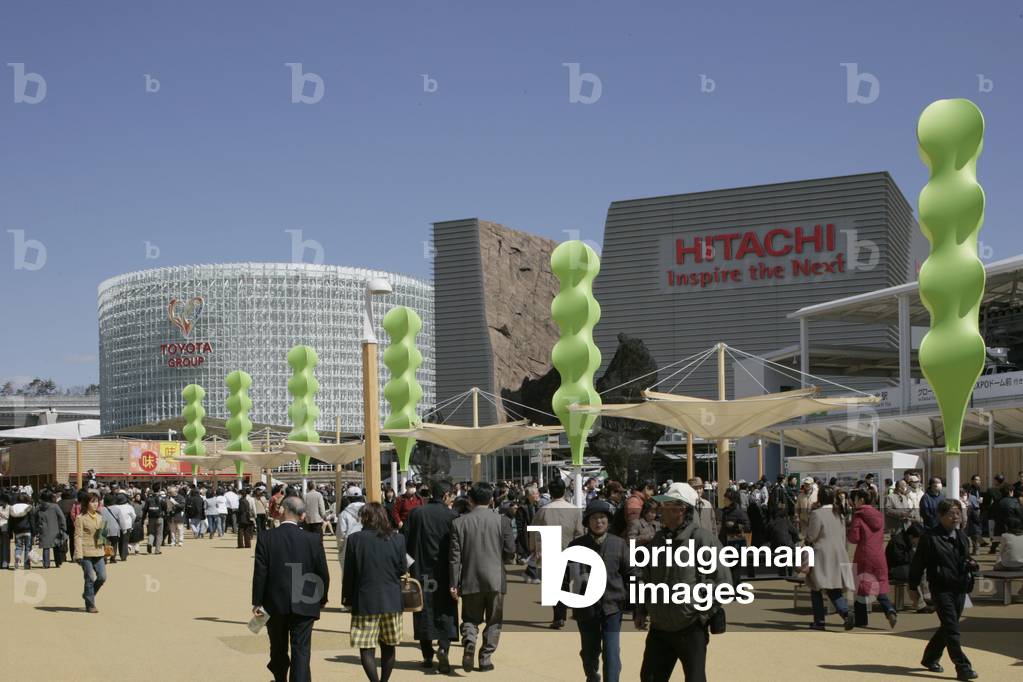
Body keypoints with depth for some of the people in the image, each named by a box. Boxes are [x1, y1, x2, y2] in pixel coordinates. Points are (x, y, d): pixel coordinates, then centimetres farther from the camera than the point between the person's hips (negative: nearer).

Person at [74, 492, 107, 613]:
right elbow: (78, 536, -9)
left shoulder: (99, 517, 14)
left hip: (98, 552, 6)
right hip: (86, 553, -6)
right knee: (90, 579, -3)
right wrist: (79, 554, -15)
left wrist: (104, 545, 14)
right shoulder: (81, 518, -5)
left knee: (102, 577, 1)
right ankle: (90, 605, 8)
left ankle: (87, 594, 25)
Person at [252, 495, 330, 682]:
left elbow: (260, 573, -9)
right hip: (304, 605, -1)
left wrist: (257, 602, -1)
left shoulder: (266, 538, -8)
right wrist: (321, 599, 14)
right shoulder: (313, 540, -7)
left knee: (278, 648, 19)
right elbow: (323, 574, -1)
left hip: (275, 604, 1)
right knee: (301, 650, 0)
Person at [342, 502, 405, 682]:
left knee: (366, 647, -1)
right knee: (388, 646, 16)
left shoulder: (355, 539, -8)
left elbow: (348, 573, -4)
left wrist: (347, 598, 7)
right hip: (391, 600, 3)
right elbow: (402, 569, 2)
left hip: (365, 601, -3)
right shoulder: (397, 539, -3)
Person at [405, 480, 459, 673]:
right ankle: (443, 648, -17)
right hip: (444, 572, -2)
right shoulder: (451, 516, -8)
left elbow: (406, 541, 0)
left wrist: (410, 566, 9)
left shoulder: (416, 513, -2)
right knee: (445, 612, 4)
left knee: (424, 611, 11)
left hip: (421, 571, 2)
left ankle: (427, 656, 13)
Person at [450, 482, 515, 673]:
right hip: (495, 579, 0)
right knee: (493, 621, 13)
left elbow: (455, 556, -4)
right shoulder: (500, 521, -4)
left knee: (470, 619, 13)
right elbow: (510, 550, -2)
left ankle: (469, 642, -15)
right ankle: (486, 657, 11)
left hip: (470, 580, 0)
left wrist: (454, 584, 0)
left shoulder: (459, 522, -3)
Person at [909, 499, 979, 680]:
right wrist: (913, 587, -2)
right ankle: (962, 667, -13)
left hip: (960, 588, 7)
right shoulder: (930, 537, -8)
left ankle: (930, 658, 30)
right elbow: (918, 563, -4)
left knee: (947, 627, 13)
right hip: (941, 589, -7)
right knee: (952, 629, -12)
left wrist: (971, 564, 1)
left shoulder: (962, 537, 12)